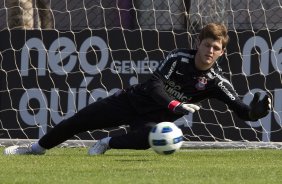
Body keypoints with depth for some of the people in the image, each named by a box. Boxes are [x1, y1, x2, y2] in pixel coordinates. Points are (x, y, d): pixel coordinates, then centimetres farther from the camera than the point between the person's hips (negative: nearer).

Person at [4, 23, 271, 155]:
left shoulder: (216, 82, -14)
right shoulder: (179, 58, -15)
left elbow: (243, 111, -21)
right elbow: (155, 85, -25)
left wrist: (257, 110, -44)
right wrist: (176, 106, -41)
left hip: (155, 118, -1)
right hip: (133, 100, 1)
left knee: (150, 137, -37)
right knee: (78, 121, -1)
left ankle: (108, 144, -9)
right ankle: (37, 148, 21)